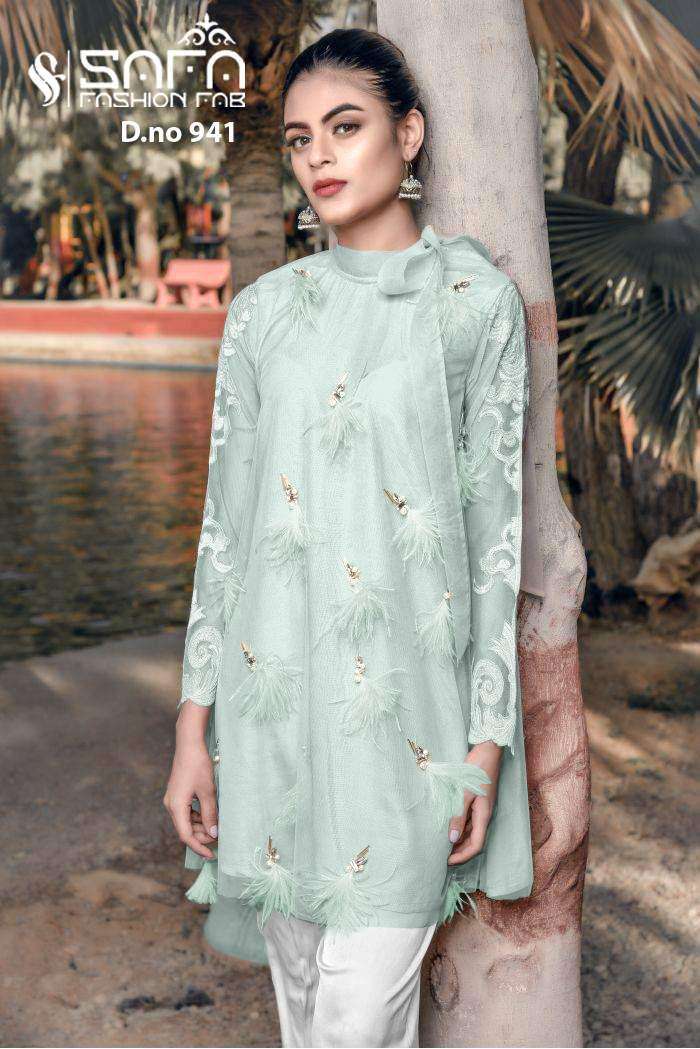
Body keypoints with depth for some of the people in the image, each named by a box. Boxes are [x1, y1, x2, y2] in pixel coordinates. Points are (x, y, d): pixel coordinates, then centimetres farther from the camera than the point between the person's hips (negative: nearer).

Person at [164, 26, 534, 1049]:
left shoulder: (476, 299, 1)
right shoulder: (264, 310, 8)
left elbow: (495, 517, -1)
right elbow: (226, 517, 8)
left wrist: (488, 739, -5)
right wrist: (194, 727, 4)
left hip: (406, 698, -3)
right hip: (274, 695, 3)